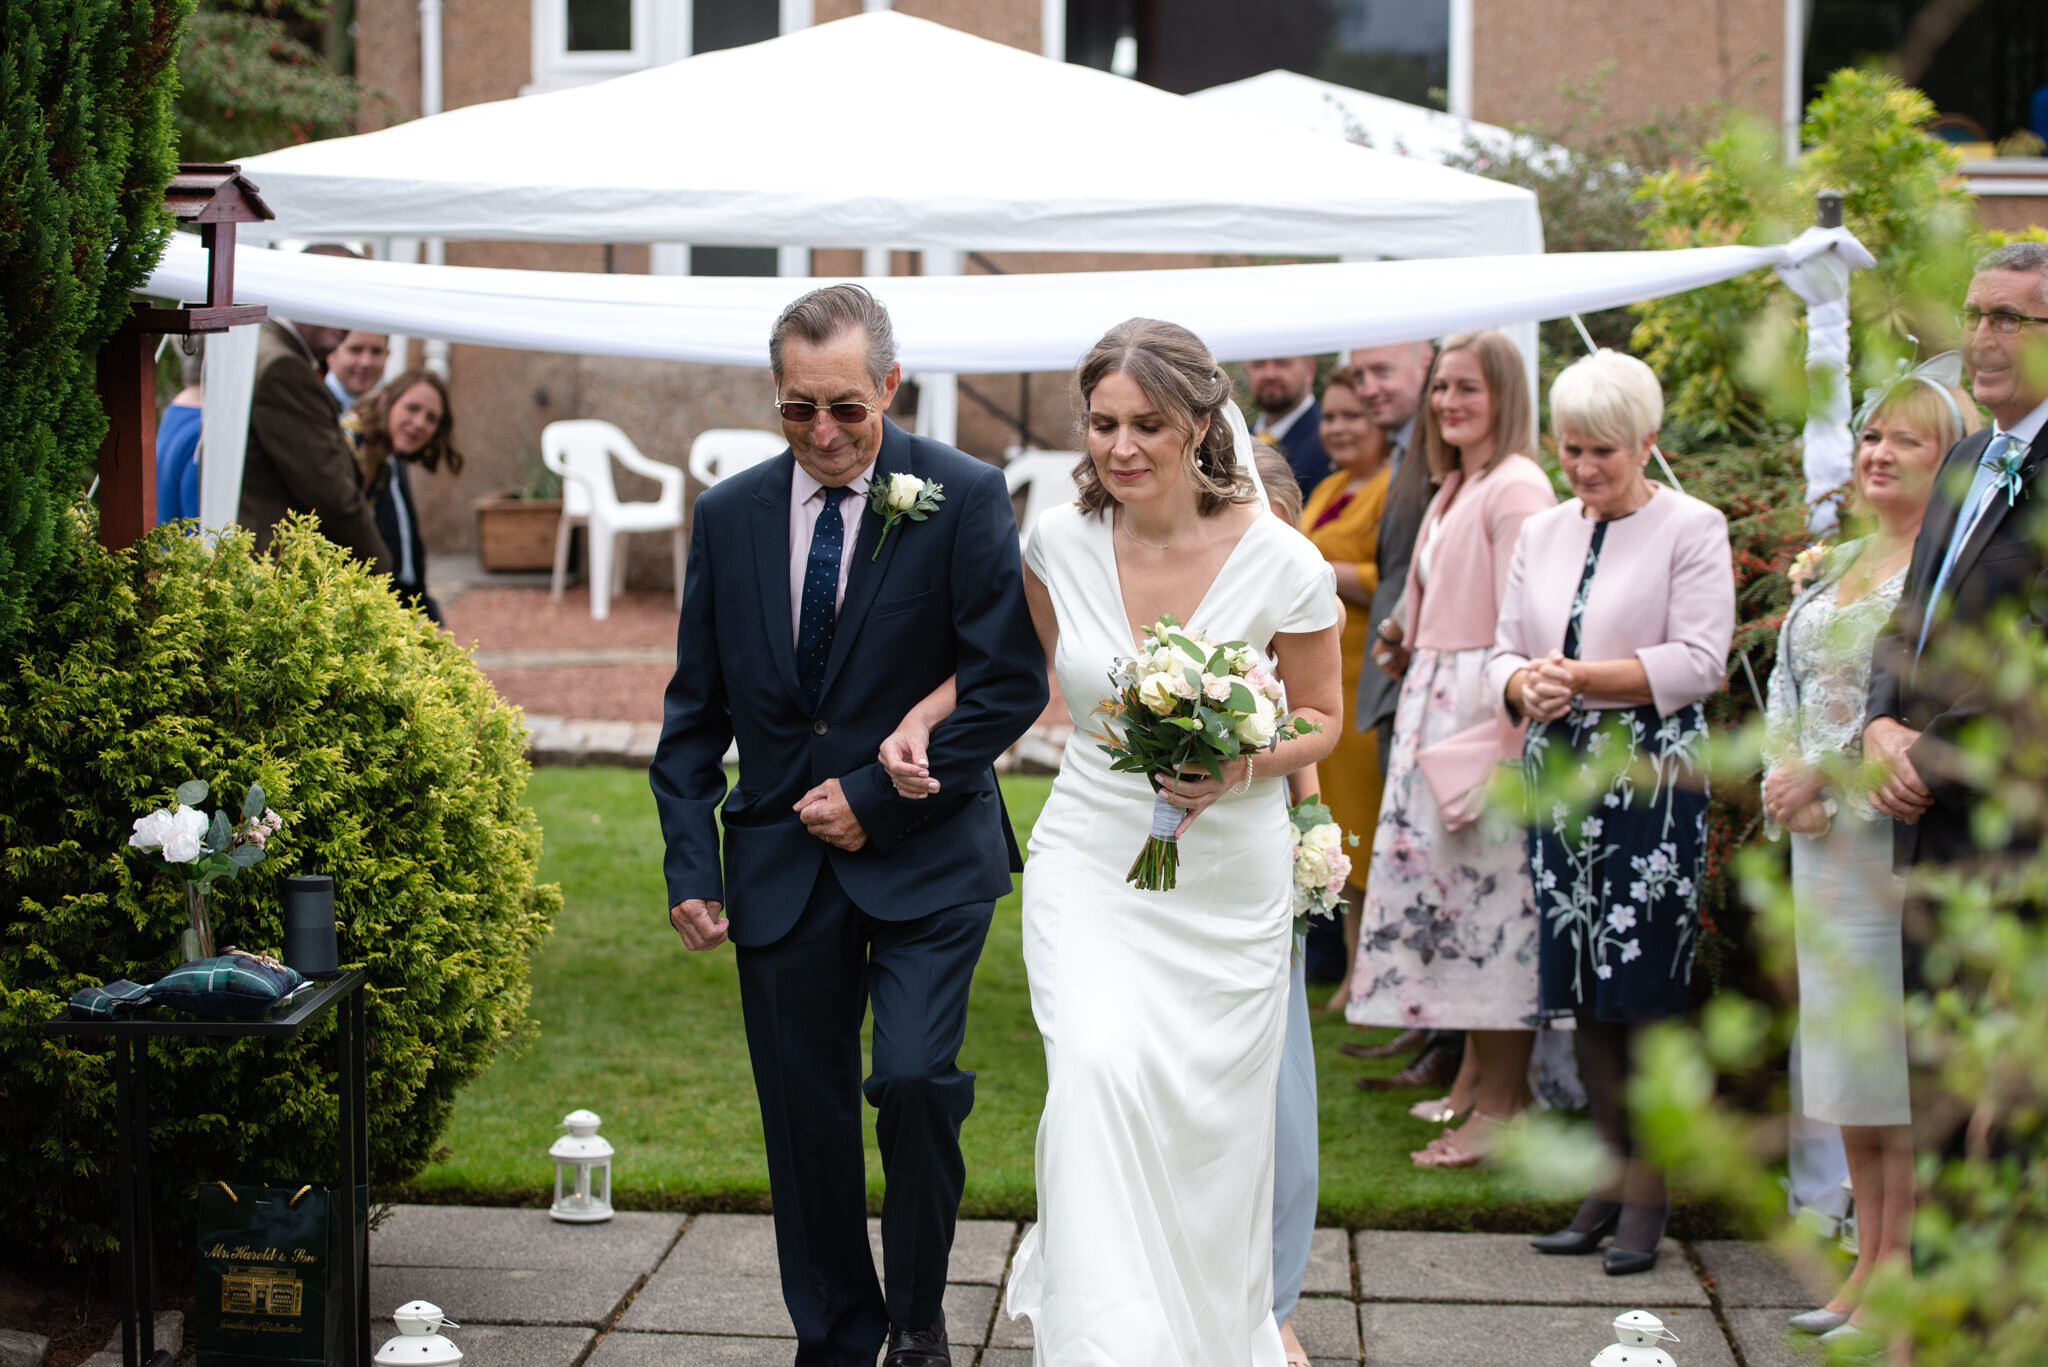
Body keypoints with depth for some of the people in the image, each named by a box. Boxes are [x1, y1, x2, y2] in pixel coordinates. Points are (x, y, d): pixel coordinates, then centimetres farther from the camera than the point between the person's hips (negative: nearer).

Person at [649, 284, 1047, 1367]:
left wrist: (879, 798, -12)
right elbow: (694, 712, 10)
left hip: (924, 854, -3)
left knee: (914, 1077, -18)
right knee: (804, 1117, 7)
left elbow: (1011, 683, -8)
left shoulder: (964, 497, -5)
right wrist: (688, 862, 1)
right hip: (780, 862, 4)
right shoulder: (727, 516, 6)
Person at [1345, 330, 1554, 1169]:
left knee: (1492, 888, -7)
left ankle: (1502, 1099, -3)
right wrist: (1404, 641, 9)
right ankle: (1476, 1073, 21)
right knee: (1439, 879, 12)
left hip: (1484, 712, -10)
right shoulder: (1452, 490, 17)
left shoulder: (1516, 487, -12)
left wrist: (1506, 739, -21)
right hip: (1432, 705, 10)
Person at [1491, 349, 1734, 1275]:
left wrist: (1584, 677, -17)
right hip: (1559, 779, 5)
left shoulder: (1691, 528, -2)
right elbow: (1504, 652, 14)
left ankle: (1648, 1193, 4)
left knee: (1645, 988, -5)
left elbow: (1698, 659, -11)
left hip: (1653, 781, -5)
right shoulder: (1540, 534, 15)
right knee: (1580, 987, 6)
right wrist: (1524, 685, -9)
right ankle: (1613, 1173, 17)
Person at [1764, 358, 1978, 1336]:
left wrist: (1829, 780, -14)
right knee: (1848, 1039, 11)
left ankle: (1902, 1273, 2)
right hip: (1825, 842, 8)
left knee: (1909, 1051, -5)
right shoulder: (1839, 566, 17)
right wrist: (1782, 779, 0)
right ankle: (1869, 1262, 19)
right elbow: (1788, 681, 19)